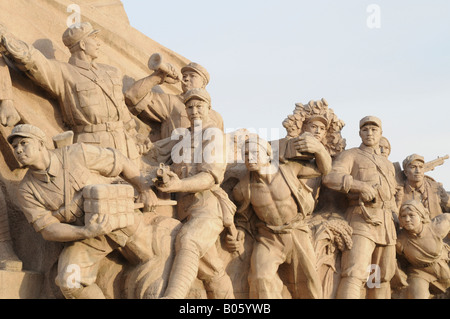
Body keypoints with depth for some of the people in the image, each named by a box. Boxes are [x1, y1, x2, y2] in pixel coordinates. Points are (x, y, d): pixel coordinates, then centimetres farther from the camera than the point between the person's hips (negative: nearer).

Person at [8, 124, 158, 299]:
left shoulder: (77, 154, -18)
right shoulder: (26, 191, -12)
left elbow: (120, 162, -5)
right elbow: (48, 230, -18)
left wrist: (145, 189, -4)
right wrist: (86, 232, -35)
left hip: (123, 221, 0)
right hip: (83, 237, 0)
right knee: (70, 283, -25)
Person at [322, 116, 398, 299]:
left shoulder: (388, 165, 27)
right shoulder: (351, 155, 7)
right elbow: (331, 177, -12)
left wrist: (396, 218, 18)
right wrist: (362, 186, -21)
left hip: (386, 226, 7)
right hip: (361, 221, -7)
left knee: (383, 278, 8)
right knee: (355, 275, -22)